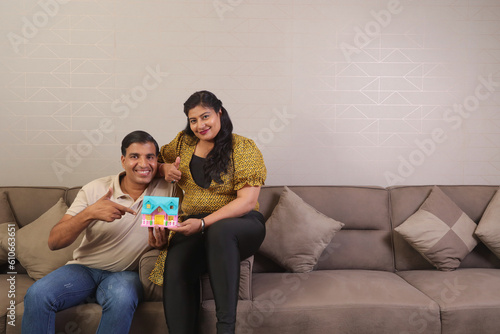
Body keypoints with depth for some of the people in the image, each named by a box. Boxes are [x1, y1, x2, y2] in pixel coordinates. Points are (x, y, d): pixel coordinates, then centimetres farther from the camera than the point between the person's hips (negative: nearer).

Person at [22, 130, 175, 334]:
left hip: (125, 273, -1)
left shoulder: (166, 190, -3)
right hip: (84, 268, 1)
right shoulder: (95, 190, -3)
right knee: (37, 294, -26)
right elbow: (54, 242, -8)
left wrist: (164, 237, -28)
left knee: (122, 299, -35)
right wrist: (89, 213, -25)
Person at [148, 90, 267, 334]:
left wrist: (204, 223, -21)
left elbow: (247, 202, -10)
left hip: (240, 224, -3)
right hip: (194, 226, 3)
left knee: (219, 230, -41)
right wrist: (164, 169, 7)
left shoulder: (244, 148, 0)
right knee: (174, 270, -32)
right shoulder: (184, 142, 15)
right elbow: (154, 159, 33)